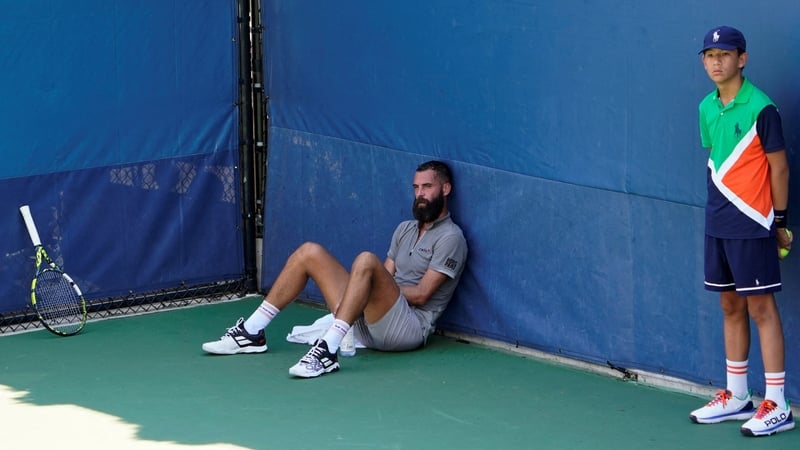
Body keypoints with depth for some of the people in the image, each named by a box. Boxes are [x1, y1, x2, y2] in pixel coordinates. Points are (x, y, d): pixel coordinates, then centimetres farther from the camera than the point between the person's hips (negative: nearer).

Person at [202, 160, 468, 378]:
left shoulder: (450, 238, -2)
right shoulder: (405, 229, 24)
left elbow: (421, 294, -9)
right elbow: (385, 277, 16)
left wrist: (381, 285, -3)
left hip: (409, 328, -8)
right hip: (366, 325, 8)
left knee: (366, 260, -35)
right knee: (310, 252, 1)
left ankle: (328, 350, -45)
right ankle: (251, 333, -4)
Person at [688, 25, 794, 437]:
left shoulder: (760, 108, -12)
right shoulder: (706, 108, 9)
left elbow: (778, 166, -8)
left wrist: (780, 221, -6)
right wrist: (720, 207, 14)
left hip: (751, 225, -7)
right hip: (718, 225, 7)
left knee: (761, 308, -5)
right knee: (730, 306, 13)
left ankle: (777, 406, -1)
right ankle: (736, 397, 23)